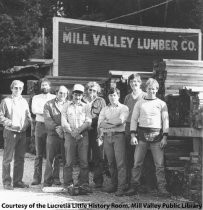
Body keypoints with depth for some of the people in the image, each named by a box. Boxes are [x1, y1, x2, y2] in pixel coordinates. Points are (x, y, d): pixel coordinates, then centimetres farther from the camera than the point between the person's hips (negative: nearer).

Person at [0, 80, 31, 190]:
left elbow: (28, 117, 17)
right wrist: (11, 123, -15)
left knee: (20, 158, 9)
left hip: (22, 133, 5)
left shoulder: (24, 102, 13)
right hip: (10, 132, -5)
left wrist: (26, 124, -2)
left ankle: (18, 181, 17)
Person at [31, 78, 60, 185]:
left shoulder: (55, 98, 11)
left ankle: (55, 177, 0)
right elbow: (34, 110, -5)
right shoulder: (36, 98, 13)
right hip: (40, 125, 1)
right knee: (39, 154, 2)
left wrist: (41, 111, -12)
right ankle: (37, 178, 5)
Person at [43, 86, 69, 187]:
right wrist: (56, 127, -16)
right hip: (52, 134, -1)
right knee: (50, 158, -1)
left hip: (66, 134, 1)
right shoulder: (49, 104, 9)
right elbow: (47, 119, -3)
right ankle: (47, 181, 5)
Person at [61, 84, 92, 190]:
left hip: (83, 135, 1)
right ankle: (68, 183, 1)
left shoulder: (85, 106, 14)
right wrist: (72, 132, -9)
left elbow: (88, 121, 3)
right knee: (69, 161, -4)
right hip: (70, 135, -1)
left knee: (84, 160, -4)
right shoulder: (66, 106, 12)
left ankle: (83, 183, 1)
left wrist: (78, 130, -11)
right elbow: (64, 122, 3)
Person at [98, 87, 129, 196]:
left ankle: (121, 187, -9)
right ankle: (113, 184, 14)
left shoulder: (123, 108, 7)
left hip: (118, 135, -4)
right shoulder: (104, 109, 18)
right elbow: (100, 124, 4)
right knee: (111, 162, 6)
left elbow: (121, 120, -12)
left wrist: (107, 121, -2)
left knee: (120, 162, -9)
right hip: (107, 136, 4)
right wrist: (114, 123, -7)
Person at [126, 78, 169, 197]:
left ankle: (162, 188, 1)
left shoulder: (162, 104, 9)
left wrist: (165, 137, -3)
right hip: (142, 134, 1)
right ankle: (134, 187, 6)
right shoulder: (139, 103, 11)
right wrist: (133, 135, -2)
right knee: (137, 163, -1)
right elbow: (134, 119, 8)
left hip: (157, 135, -1)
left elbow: (166, 121, 6)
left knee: (159, 164, -4)